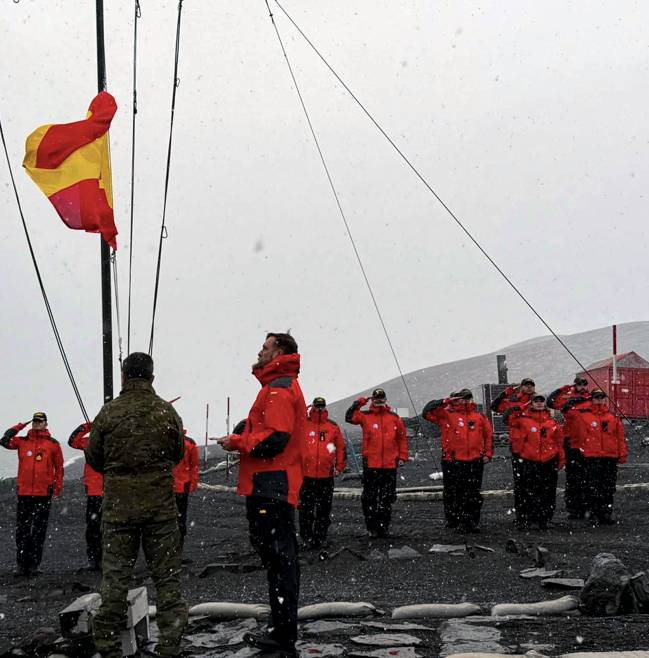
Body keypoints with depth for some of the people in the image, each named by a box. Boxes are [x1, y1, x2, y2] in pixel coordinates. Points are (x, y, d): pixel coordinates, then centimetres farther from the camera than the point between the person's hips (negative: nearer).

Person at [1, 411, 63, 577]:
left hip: (44, 494, -1)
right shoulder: (22, 441, 9)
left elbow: (59, 466, 9)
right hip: (24, 493, 1)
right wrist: (18, 427, 0)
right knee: (22, 530, 2)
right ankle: (22, 564, 8)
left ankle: (34, 564, 8)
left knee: (39, 531, 2)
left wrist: (58, 486, 2)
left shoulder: (53, 444, 6)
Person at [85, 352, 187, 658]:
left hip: (118, 506, 0)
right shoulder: (167, 412, -2)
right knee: (166, 575, 8)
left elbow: (93, 457, 4)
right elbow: (178, 454, 10)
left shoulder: (109, 412, -6)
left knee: (115, 575, 6)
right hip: (160, 505, 1)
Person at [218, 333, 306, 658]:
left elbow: (274, 438, -22)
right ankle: (282, 631, 24)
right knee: (280, 559, 15)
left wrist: (237, 442, -11)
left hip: (270, 487, -11)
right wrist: (243, 433, 10)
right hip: (276, 486, 11)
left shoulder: (279, 390, -12)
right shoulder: (284, 386, 22)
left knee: (278, 559, -9)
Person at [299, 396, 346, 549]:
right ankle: (307, 537, 11)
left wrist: (339, 466, 5)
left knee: (324, 509, 7)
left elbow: (341, 447, 9)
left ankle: (320, 537, 16)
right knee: (306, 509, 2)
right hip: (306, 475, -2)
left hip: (326, 475, 2)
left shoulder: (333, 426, 5)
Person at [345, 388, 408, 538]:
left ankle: (384, 527, 15)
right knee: (369, 498, 1)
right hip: (370, 464, -2)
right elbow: (349, 417, -8)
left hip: (390, 465, 2)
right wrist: (358, 403, -11)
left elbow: (402, 437, 11)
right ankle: (372, 527, 8)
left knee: (387, 499, 7)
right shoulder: (365, 416, 4)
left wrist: (402, 456, 7)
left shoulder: (394, 418, 8)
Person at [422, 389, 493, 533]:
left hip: (474, 461, 2)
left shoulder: (478, 417, 11)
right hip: (452, 461, -2)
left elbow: (488, 434, 19)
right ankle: (452, 520, 19)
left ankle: (471, 523, 4)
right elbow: (427, 412, -6)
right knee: (452, 493, 6)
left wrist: (488, 453, 12)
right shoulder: (446, 414, 2)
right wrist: (445, 401, -8)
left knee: (473, 494, 1)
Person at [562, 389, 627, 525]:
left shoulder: (613, 417, 11)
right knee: (592, 488, -3)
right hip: (591, 458, -3)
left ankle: (607, 513, 16)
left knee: (609, 489, 8)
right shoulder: (583, 414, 2)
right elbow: (566, 410, 4)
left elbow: (620, 436, 11)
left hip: (610, 458, 3)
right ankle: (593, 513, 2)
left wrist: (622, 454, 6)